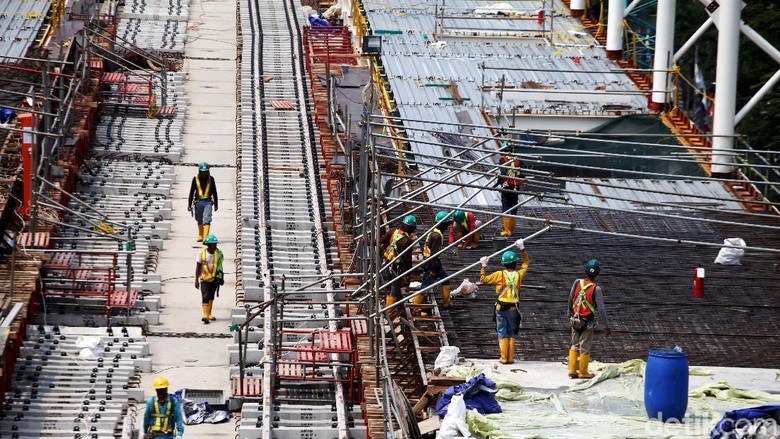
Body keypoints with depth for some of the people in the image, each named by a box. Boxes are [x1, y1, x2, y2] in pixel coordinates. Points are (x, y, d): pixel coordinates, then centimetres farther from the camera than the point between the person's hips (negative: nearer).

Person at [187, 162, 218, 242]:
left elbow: (214, 192, 11)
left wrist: (216, 204, 12)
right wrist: (189, 204, 2)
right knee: (199, 220, 14)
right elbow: (191, 192, 6)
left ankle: (205, 238, -18)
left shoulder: (211, 179, 4)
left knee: (206, 220, -13)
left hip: (208, 202, -2)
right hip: (198, 202, 2)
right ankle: (200, 235, 32)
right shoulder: (195, 179, 3)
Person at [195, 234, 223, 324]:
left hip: (214, 279, 4)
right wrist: (196, 280, -8)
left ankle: (209, 314, 29)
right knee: (205, 297, -14)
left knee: (211, 298, 16)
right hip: (204, 279, -4)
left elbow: (220, 266, 8)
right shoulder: (202, 253, -12)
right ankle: (205, 316, -20)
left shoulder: (219, 253, -4)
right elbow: (198, 267, -6)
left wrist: (221, 278, 12)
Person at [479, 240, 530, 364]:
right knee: (511, 334, 10)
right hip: (513, 307, 1)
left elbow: (483, 279, 0)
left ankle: (504, 358, 2)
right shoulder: (519, 275, -3)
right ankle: (510, 358, 8)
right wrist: (522, 249, 20)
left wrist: (484, 266, 9)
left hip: (501, 307, -1)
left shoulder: (500, 275, -9)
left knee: (502, 333, 4)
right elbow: (526, 262, 16)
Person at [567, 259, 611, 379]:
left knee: (574, 345, 17)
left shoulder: (577, 283, -7)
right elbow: (602, 309, -16)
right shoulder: (596, 289, -18)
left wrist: (569, 314, 22)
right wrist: (607, 327, -8)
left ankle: (572, 370, 18)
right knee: (585, 347, 8)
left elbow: (570, 300, 6)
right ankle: (583, 372, 16)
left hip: (575, 320, 4)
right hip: (588, 322, -4)